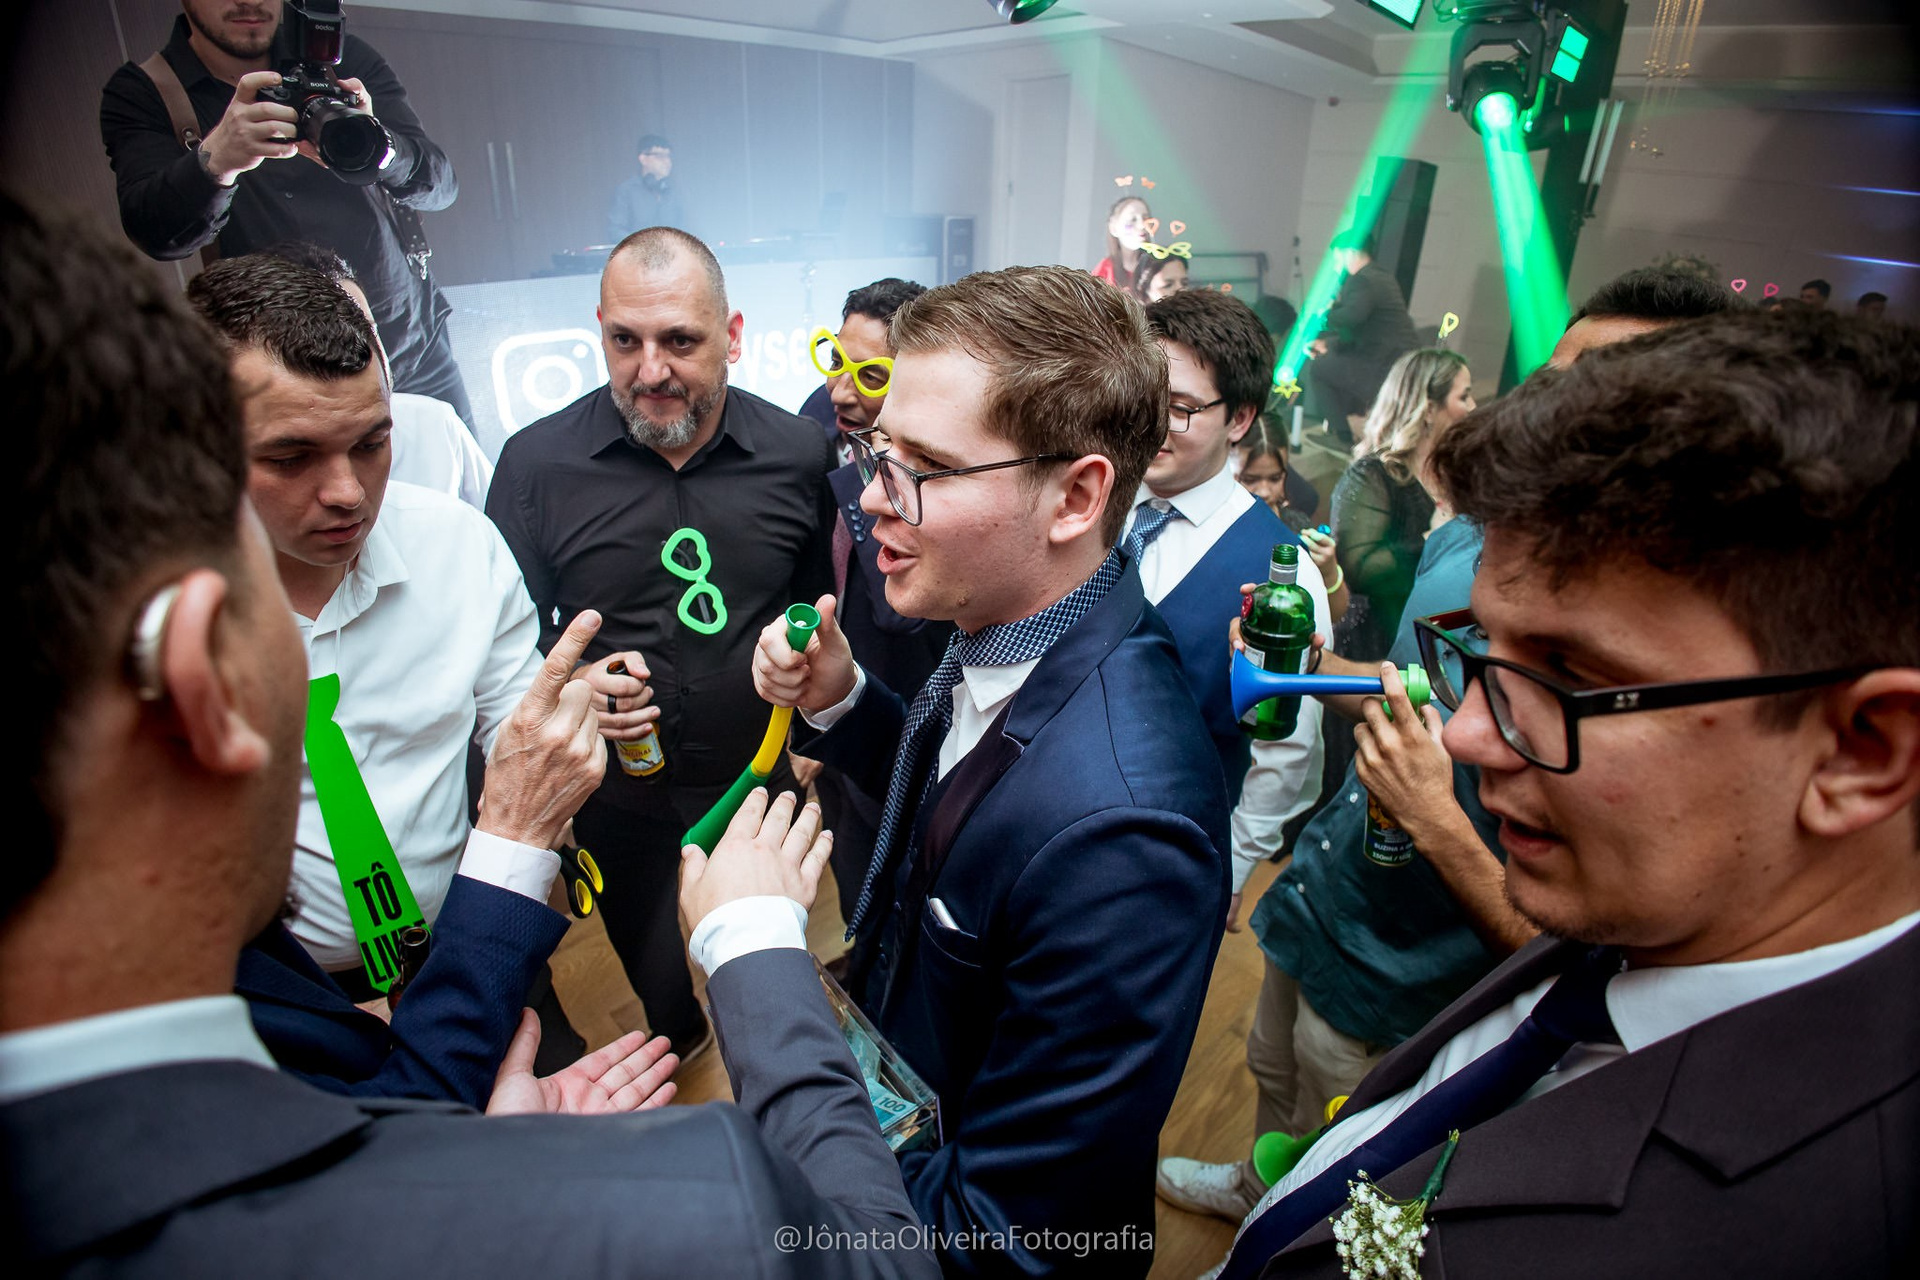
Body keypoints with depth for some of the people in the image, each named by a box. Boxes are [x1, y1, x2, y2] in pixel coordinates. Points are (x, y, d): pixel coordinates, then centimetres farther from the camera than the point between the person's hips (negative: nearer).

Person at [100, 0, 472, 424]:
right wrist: (216, 160, -39)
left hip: (419, 353, 2)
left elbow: (441, 184, -9)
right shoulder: (138, 93, -2)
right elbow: (156, 234, -19)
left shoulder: (342, 58, 2)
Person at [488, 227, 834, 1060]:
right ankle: (676, 1039, 59)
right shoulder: (537, 461, -12)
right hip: (617, 795, 0)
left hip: (760, 779, 1)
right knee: (657, 986, 23)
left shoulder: (798, 455, -8)